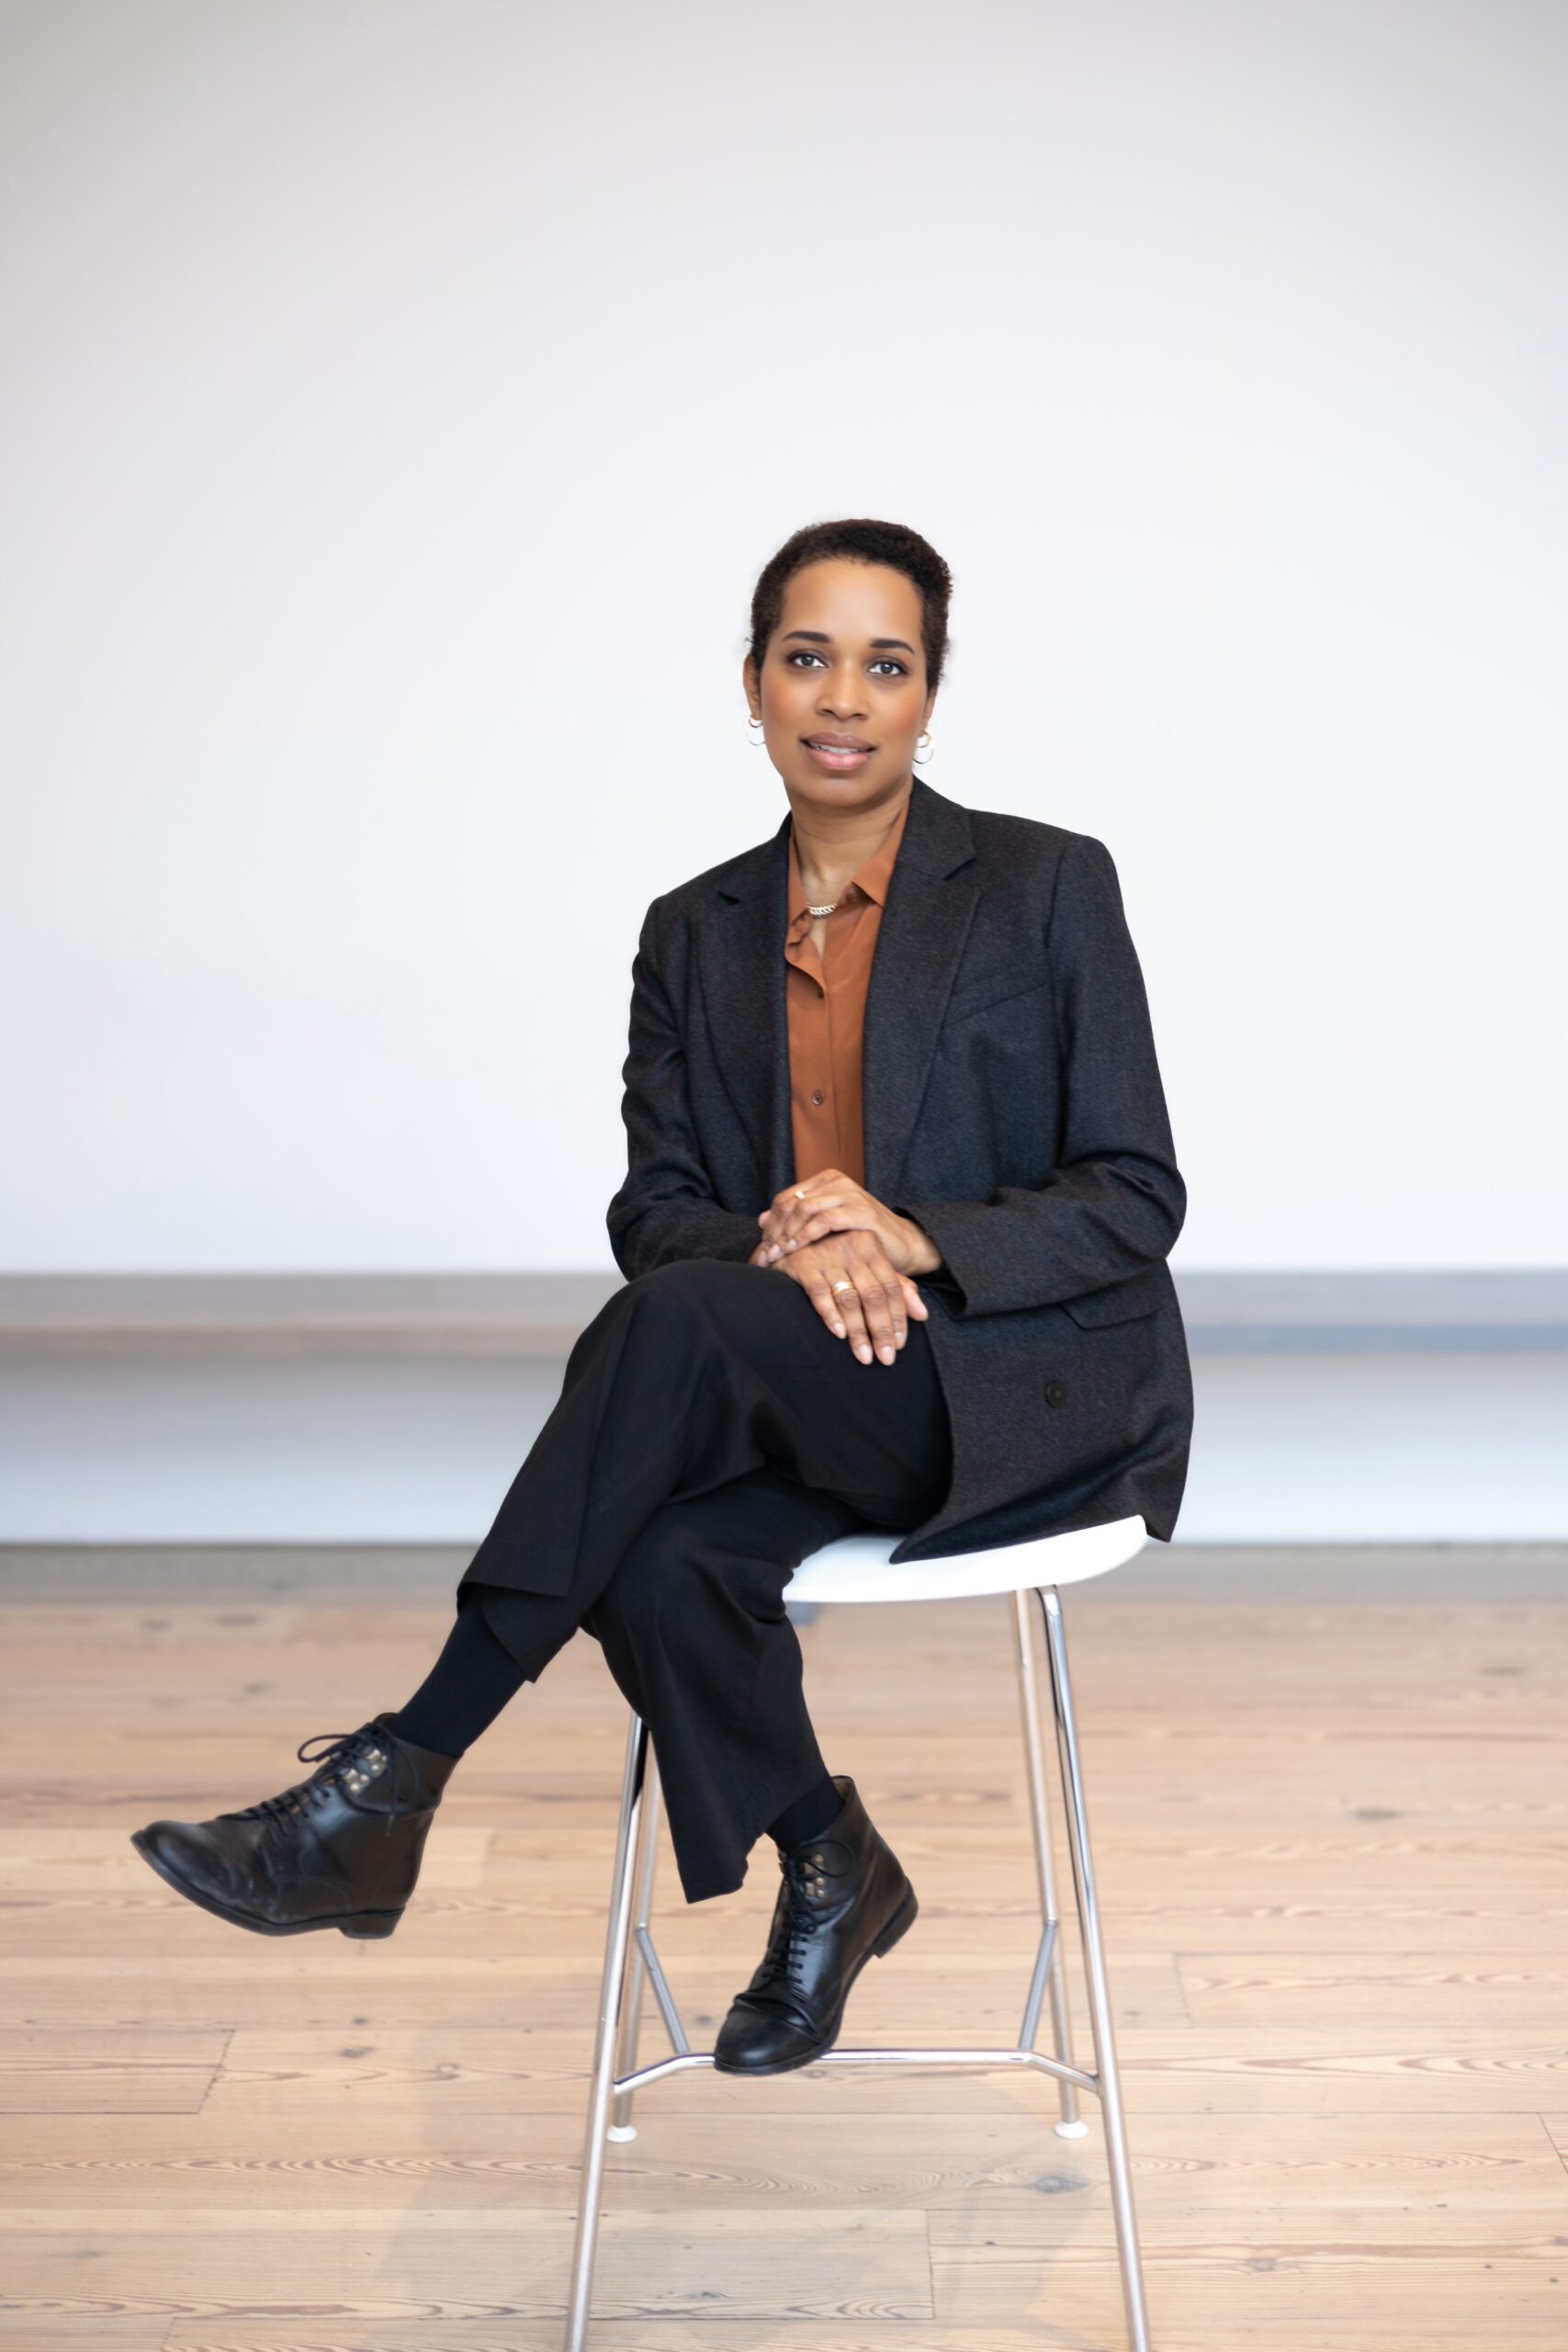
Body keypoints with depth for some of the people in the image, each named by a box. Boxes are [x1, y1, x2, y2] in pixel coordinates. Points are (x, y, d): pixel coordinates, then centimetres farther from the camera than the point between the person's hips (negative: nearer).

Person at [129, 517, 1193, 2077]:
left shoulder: (1048, 884, -1)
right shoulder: (695, 934, 12)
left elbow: (1136, 1198, -3)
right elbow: (656, 1207, 6)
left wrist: (915, 1238, -20)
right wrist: (779, 1250, -18)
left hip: (1032, 1390, -3)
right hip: (803, 1401, 4)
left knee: (675, 1326, -32)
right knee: (663, 1567, -32)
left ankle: (394, 1780, -26)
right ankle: (827, 1872, -3)